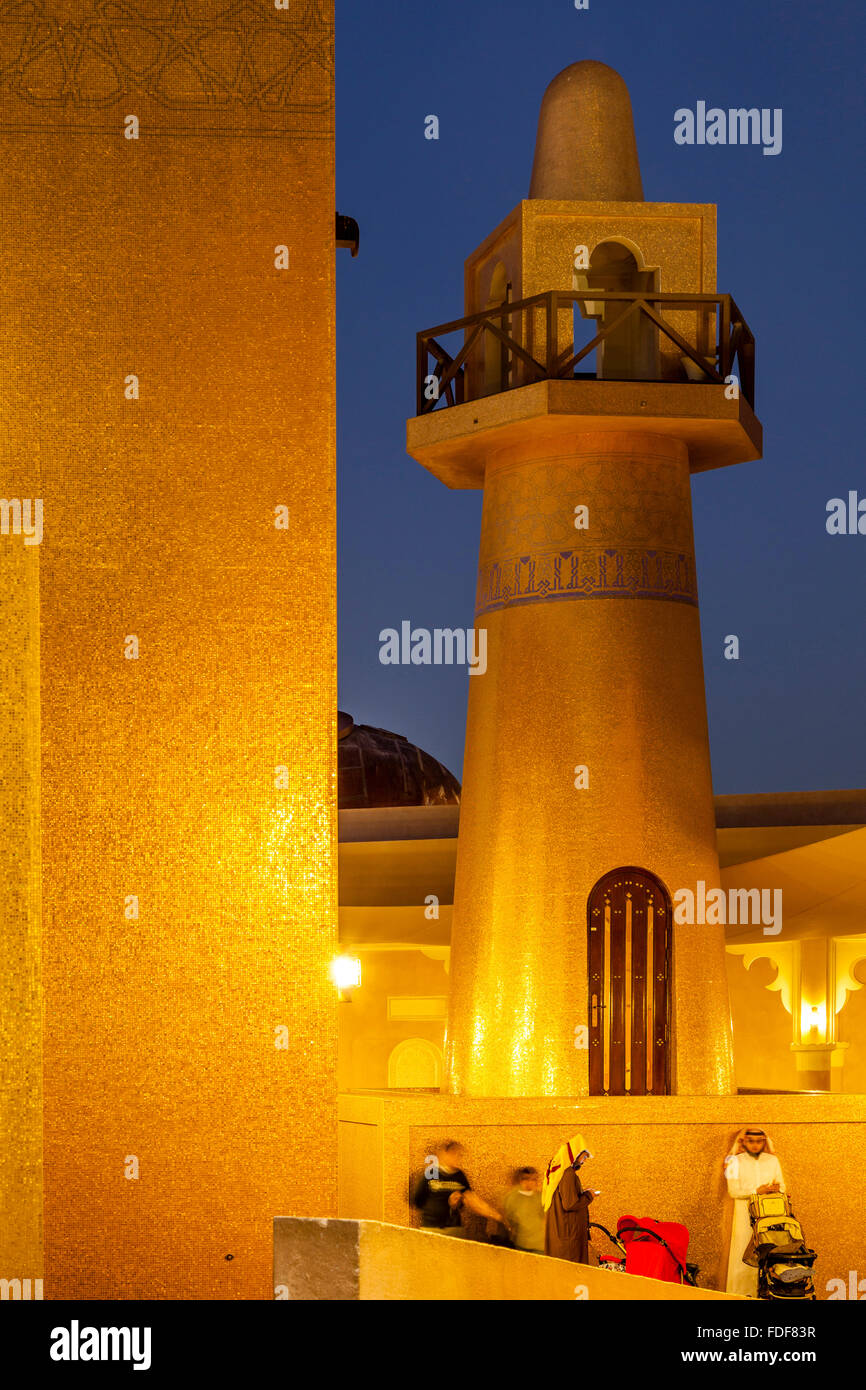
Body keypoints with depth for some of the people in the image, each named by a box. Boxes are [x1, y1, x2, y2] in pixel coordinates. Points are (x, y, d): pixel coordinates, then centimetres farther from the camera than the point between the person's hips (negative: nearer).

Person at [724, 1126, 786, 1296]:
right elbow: (733, 1191, -5)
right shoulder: (736, 1161, 3)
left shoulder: (772, 1161, 13)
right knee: (744, 1255, -6)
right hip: (744, 1216, -2)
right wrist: (757, 1191, -16)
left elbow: (782, 1187, 14)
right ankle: (742, 1293, -4)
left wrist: (777, 1189, -10)